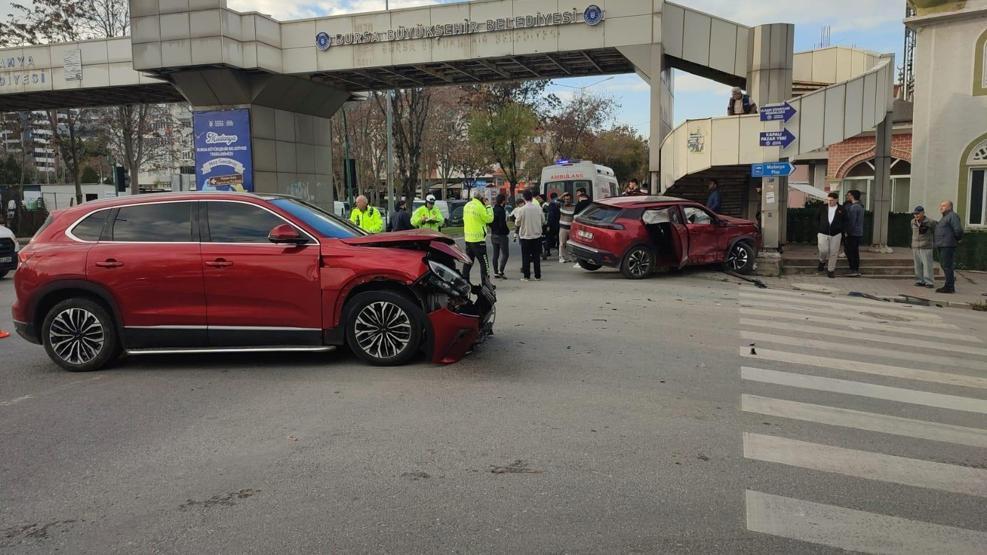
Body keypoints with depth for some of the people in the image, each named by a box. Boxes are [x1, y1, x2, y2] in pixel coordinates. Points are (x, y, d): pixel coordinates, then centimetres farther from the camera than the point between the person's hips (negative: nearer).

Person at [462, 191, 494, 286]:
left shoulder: (467, 205, 8)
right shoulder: (480, 207, -15)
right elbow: (489, 219, -11)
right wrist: (488, 207, 0)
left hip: (468, 238, 8)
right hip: (478, 239, -7)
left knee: (468, 261, 14)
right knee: (483, 262, -1)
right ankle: (486, 283, -1)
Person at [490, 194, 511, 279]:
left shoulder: (493, 209, 7)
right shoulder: (501, 211, -19)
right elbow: (502, 224, -21)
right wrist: (507, 231, -6)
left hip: (493, 235, 8)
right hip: (501, 235, -8)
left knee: (495, 254, 12)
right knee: (505, 254, -2)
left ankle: (495, 272, 14)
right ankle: (500, 271, -12)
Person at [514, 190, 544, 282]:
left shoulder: (521, 210, -15)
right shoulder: (538, 208, -6)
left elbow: (518, 223, -7)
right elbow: (543, 220, 5)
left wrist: (516, 217, 12)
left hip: (525, 236, -3)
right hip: (537, 235, 3)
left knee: (526, 257, 6)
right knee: (536, 256, 11)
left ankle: (526, 276, 5)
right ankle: (538, 276, 13)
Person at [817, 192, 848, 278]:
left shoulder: (842, 210, 1)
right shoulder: (823, 208, 4)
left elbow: (844, 222, 8)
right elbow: (817, 220, 13)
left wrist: (842, 232, 1)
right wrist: (817, 231, 10)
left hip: (836, 235, 0)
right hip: (823, 233, 0)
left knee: (833, 253, 2)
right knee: (823, 250, -11)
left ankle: (831, 270, 13)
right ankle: (822, 261, 22)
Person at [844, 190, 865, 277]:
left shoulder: (853, 207, -17)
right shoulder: (860, 206, 14)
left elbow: (851, 221, -20)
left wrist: (847, 232, -14)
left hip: (853, 234, -9)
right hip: (859, 233, 9)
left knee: (849, 251, -3)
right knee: (855, 252, 13)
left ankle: (853, 270, -3)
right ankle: (856, 271, 17)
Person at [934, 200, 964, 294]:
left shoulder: (953, 216, -10)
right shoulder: (945, 217, 21)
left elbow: (958, 230, -18)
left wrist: (958, 239, -4)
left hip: (948, 245, -10)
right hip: (942, 245, 10)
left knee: (947, 266, -9)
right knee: (944, 265, 12)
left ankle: (950, 287, -7)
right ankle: (949, 286, 17)